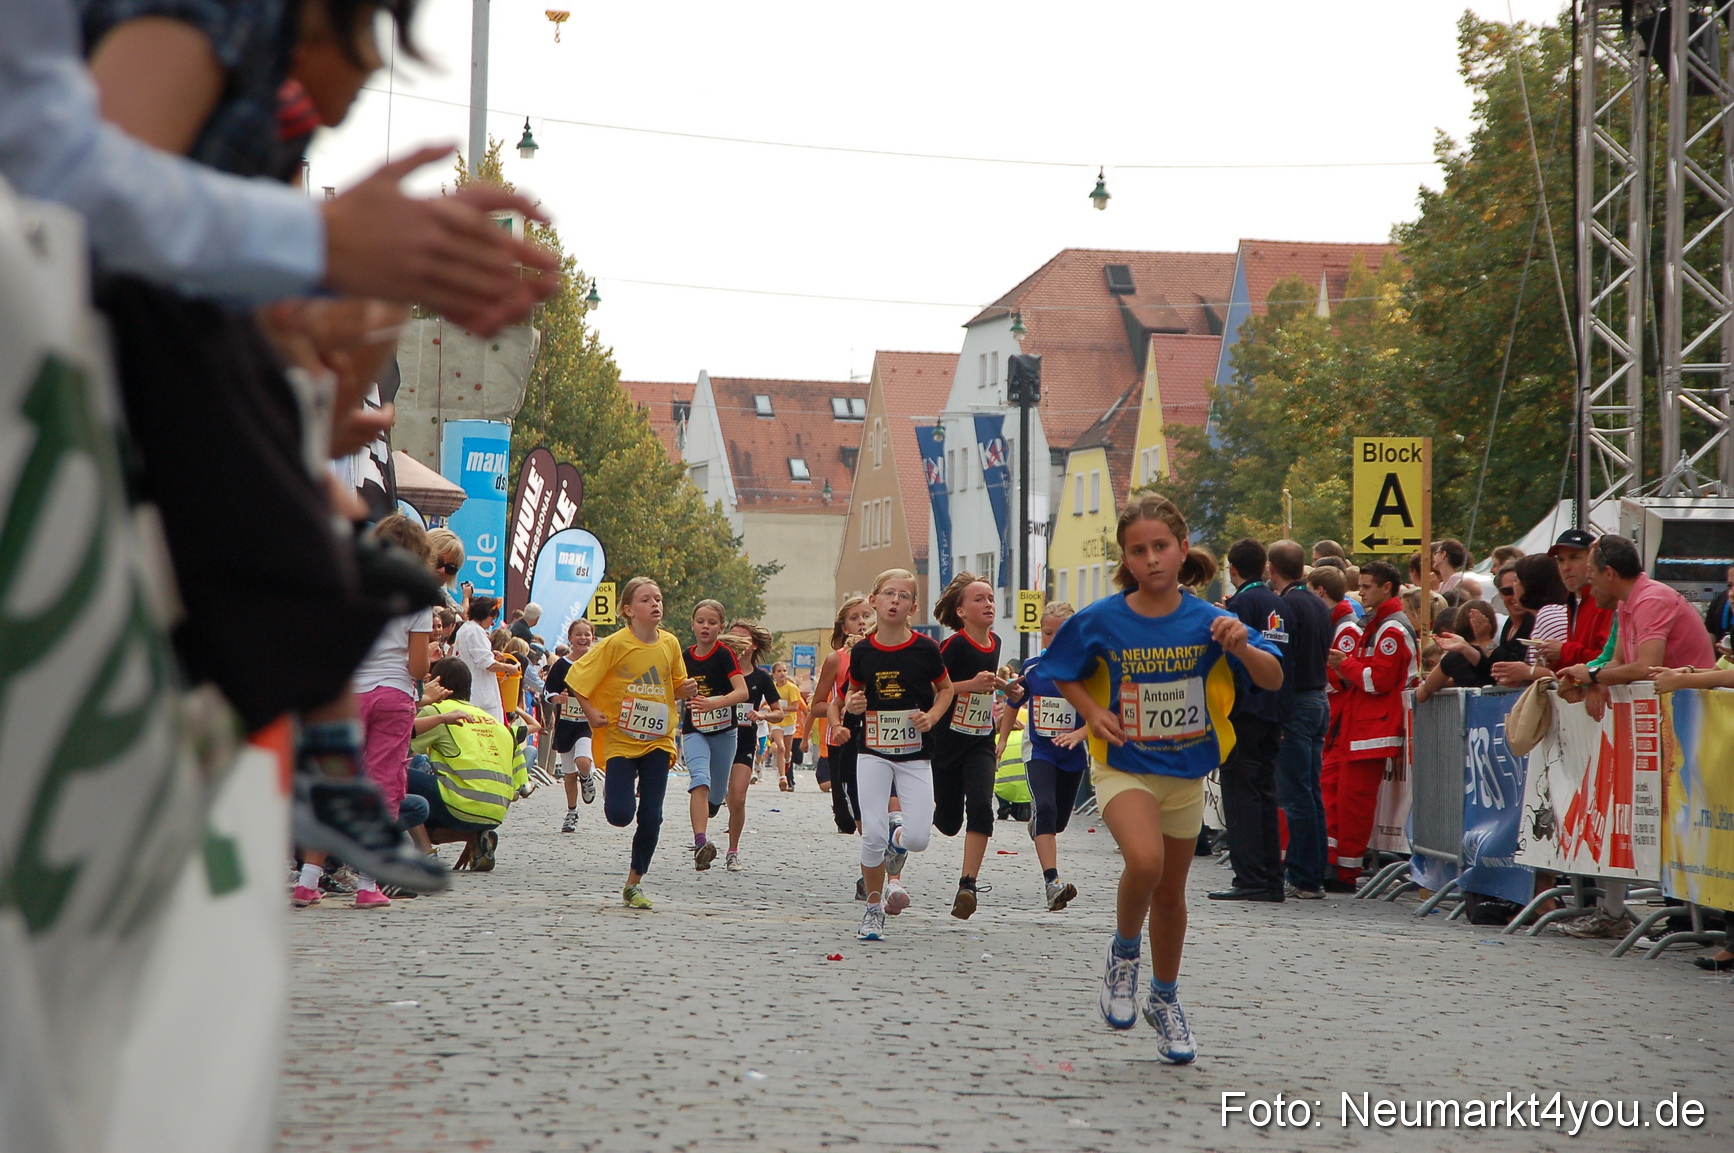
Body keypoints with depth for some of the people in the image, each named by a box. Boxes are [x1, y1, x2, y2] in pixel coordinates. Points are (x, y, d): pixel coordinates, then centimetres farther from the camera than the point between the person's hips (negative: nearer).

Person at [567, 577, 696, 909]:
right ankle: (616, 790, 26)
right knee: (620, 815, -12)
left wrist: (686, 691, -6)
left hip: (657, 742, 3)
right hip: (621, 741, -3)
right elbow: (576, 679, -6)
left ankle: (634, 883, 11)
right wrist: (592, 713, -14)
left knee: (651, 817, -3)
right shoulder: (615, 644, -11)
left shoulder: (670, 644, 2)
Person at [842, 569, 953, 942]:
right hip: (873, 753, 1)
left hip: (915, 754, 0)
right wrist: (852, 705, -9)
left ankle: (897, 842, 29)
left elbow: (946, 689, 9)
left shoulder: (925, 649, -7)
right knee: (872, 835, -9)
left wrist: (932, 716, -9)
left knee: (919, 837, -10)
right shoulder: (862, 651, -3)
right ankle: (874, 908, 10)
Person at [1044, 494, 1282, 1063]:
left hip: (1186, 772, 2)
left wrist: (1242, 648, -30)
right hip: (1124, 765, -2)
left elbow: (1273, 680, -10)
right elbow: (1062, 673, 5)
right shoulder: (1100, 621, -12)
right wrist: (1093, 712, -11)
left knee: (1170, 892, 13)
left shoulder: (1206, 620, -11)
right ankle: (1123, 955, -1)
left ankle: (1165, 999, 37)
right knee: (1145, 859, -29)